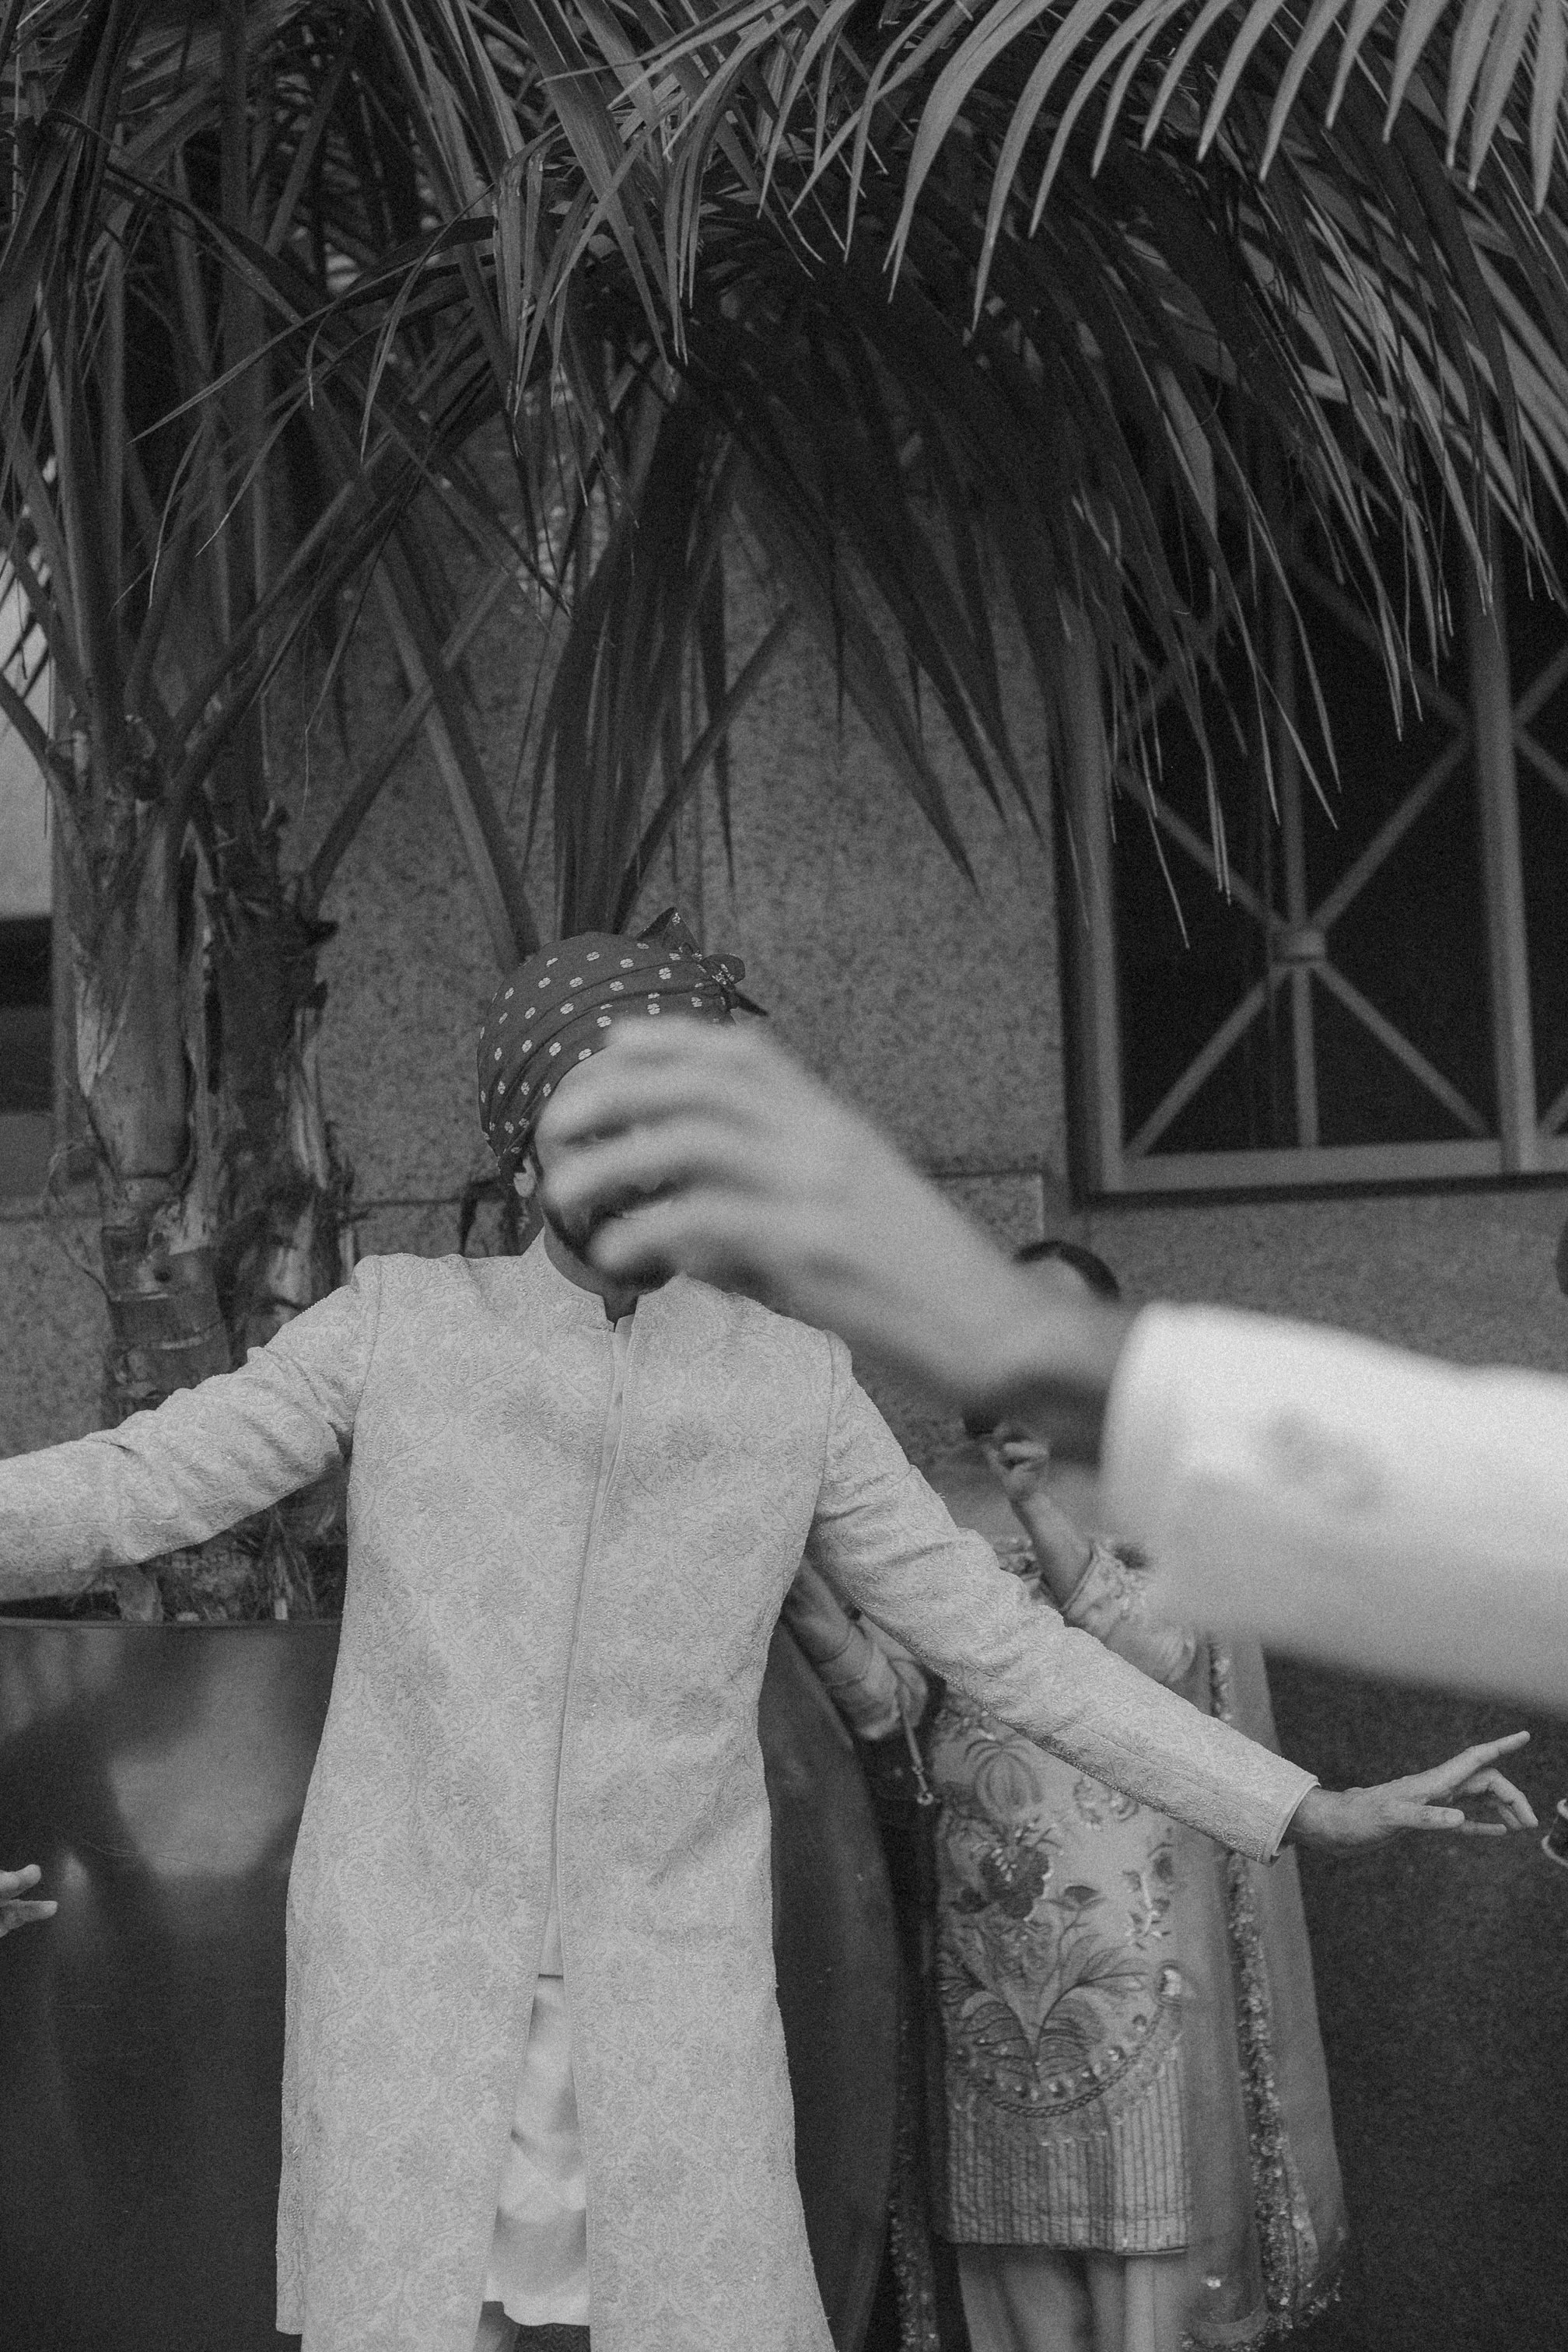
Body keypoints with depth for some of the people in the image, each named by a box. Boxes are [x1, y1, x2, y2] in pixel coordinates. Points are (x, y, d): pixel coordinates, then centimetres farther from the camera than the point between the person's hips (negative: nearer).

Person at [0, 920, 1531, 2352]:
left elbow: (1000, 1642, 6)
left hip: (675, 2008, 1)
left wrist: (1303, 1812, 3)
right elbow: (124, 1489, -2)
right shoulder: (398, 1324, 0)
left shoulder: (796, 1384, 3)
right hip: (410, 1991, -1)